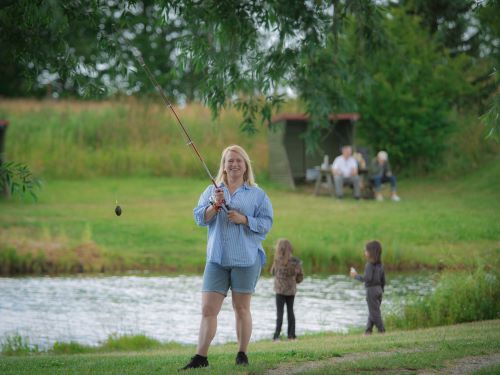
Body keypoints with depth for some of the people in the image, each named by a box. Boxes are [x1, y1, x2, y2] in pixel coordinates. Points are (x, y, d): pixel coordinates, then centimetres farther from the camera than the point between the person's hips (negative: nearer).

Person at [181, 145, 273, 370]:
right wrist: (214, 205, -12)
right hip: (217, 258, 2)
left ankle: (242, 355, 13)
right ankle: (200, 357, -6)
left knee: (241, 308, 4)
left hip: (246, 258, -2)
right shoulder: (212, 191, 13)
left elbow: (266, 223, 0)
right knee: (208, 309, -5)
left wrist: (244, 219, -15)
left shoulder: (257, 194, 6)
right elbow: (199, 219, 5)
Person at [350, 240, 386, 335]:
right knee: (372, 312, 14)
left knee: (375, 313, -2)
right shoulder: (380, 265, 8)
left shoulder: (370, 265, -16)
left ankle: (382, 330, -2)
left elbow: (367, 278, -26)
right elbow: (383, 281, 12)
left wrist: (356, 276, -15)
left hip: (371, 289, -8)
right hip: (379, 289, 8)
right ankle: (368, 330, 17)